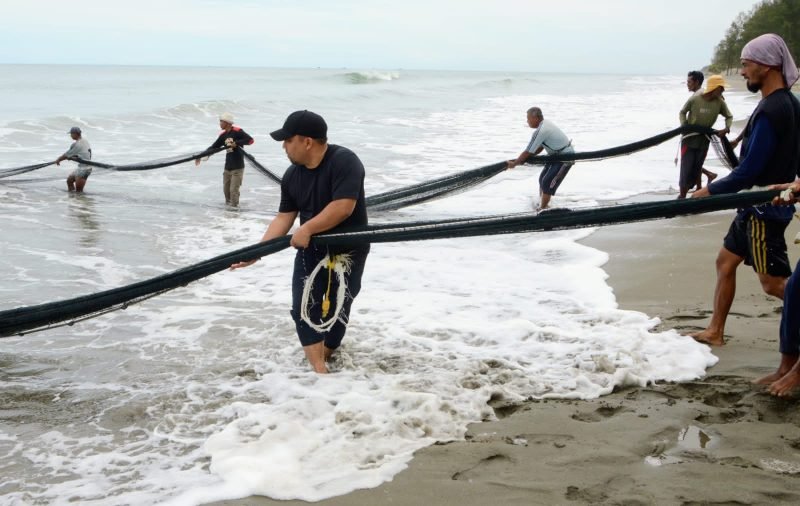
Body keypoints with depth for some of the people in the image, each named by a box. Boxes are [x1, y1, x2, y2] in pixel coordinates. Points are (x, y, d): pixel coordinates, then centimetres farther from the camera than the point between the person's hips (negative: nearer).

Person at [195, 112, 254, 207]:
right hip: (227, 167, 7)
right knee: (226, 189, 12)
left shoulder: (237, 131, -12)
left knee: (233, 190, -9)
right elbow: (213, 147, 14)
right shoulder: (223, 135, 9)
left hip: (238, 167, -7)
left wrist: (236, 143, -25)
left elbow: (250, 140, -20)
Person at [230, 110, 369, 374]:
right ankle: (318, 370, -6)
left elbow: (343, 206, -31)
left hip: (348, 250, -5)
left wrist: (307, 229, -25)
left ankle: (326, 357, 27)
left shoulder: (344, 161, -23)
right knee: (304, 309, -6)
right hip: (310, 249, 6)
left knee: (337, 310, 6)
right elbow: (283, 217, 2)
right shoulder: (292, 176, -1)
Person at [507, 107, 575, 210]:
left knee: (547, 183, -10)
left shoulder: (540, 131, -27)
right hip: (556, 155, 10)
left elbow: (528, 152, -21)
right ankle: (541, 206, 21)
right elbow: (540, 147, 11)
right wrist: (524, 159, 4)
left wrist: (514, 164, -10)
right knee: (542, 179, 12)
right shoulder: (546, 123, 3)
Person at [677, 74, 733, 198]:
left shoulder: (720, 102, -9)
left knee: (696, 169, 5)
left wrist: (726, 128, -14)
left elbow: (729, 116, 5)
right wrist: (684, 126, -17)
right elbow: (682, 112, -3)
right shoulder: (694, 99, -17)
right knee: (687, 168, -4)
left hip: (704, 141, 3)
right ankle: (682, 195, 13)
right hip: (689, 138, -3)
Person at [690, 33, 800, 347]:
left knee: (773, 283, -6)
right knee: (726, 261, 16)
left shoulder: (770, 110, -22)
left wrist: (711, 191, -10)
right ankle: (715, 331, 24)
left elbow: (749, 171, -23)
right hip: (757, 206, 10)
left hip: (765, 208, -10)